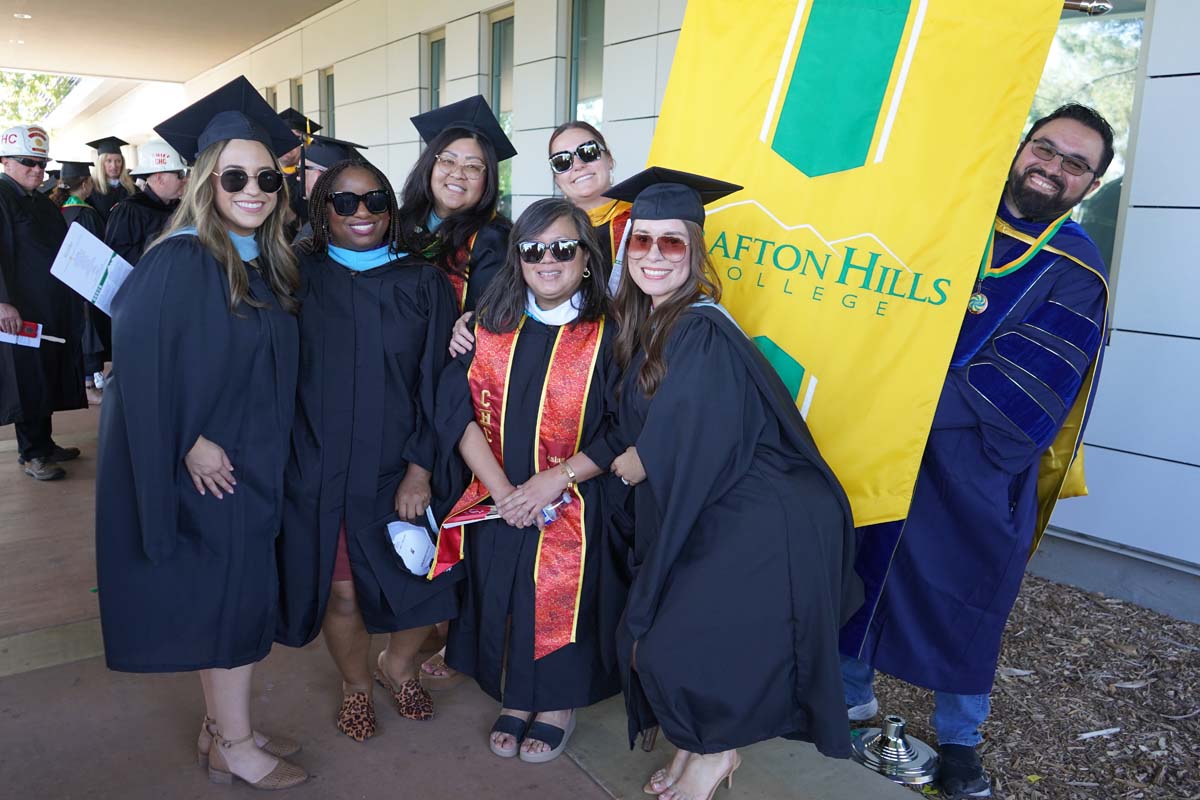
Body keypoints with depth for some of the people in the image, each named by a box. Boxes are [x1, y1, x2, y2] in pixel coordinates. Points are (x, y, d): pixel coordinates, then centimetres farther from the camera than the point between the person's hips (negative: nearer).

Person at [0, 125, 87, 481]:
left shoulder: (44, 204, 15)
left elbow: (61, 251, 19)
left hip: (53, 307, 7)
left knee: (47, 375, 12)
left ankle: (43, 443, 23)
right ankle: (31, 452, 11)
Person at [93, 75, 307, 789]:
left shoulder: (267, 263, 7)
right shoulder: (181, 262, -17)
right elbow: (141, 357, -22)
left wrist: (269, 450, 8)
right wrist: (190, 443, -20)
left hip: (253, 462, 8)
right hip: (202, 463, -8)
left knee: (232, 597, 17)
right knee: (232, 596, 3)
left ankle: (222, 726, 34)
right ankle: (234, 746, 22)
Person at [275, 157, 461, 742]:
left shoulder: (424, 284, -1)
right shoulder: (300, 278, 0)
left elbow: (438, 383, -4)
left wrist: (420, 469, -10)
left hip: (400, 468, 1)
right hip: (321, 467, 0)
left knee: (427, 582, 5)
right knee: (340, 590, 6)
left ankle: (398, 664, 37)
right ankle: (355, 684, 36)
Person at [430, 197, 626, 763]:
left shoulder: (607, 337, -7)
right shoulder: (491, 328, 1)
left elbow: (622, 433, -10)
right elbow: (460, 411, -3)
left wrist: (556, 478, -19)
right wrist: (501, 488, -15)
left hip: (574, 509, -2)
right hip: (496, 503, 3)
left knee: (560, 604, 2)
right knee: (503, 599, 8)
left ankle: (557, 707, 29)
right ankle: (515, 702, 33)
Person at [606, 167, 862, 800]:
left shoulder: (703, 334, -23)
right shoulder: (646, 325, 5)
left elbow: (660, 457, -21)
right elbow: (642, 434, 15)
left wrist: (633, 463, -5)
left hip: (758, 526, -8)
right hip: (701, 515, 8)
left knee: (671, 646, -6)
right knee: (643, 636, 8)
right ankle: (697, 742, 33)